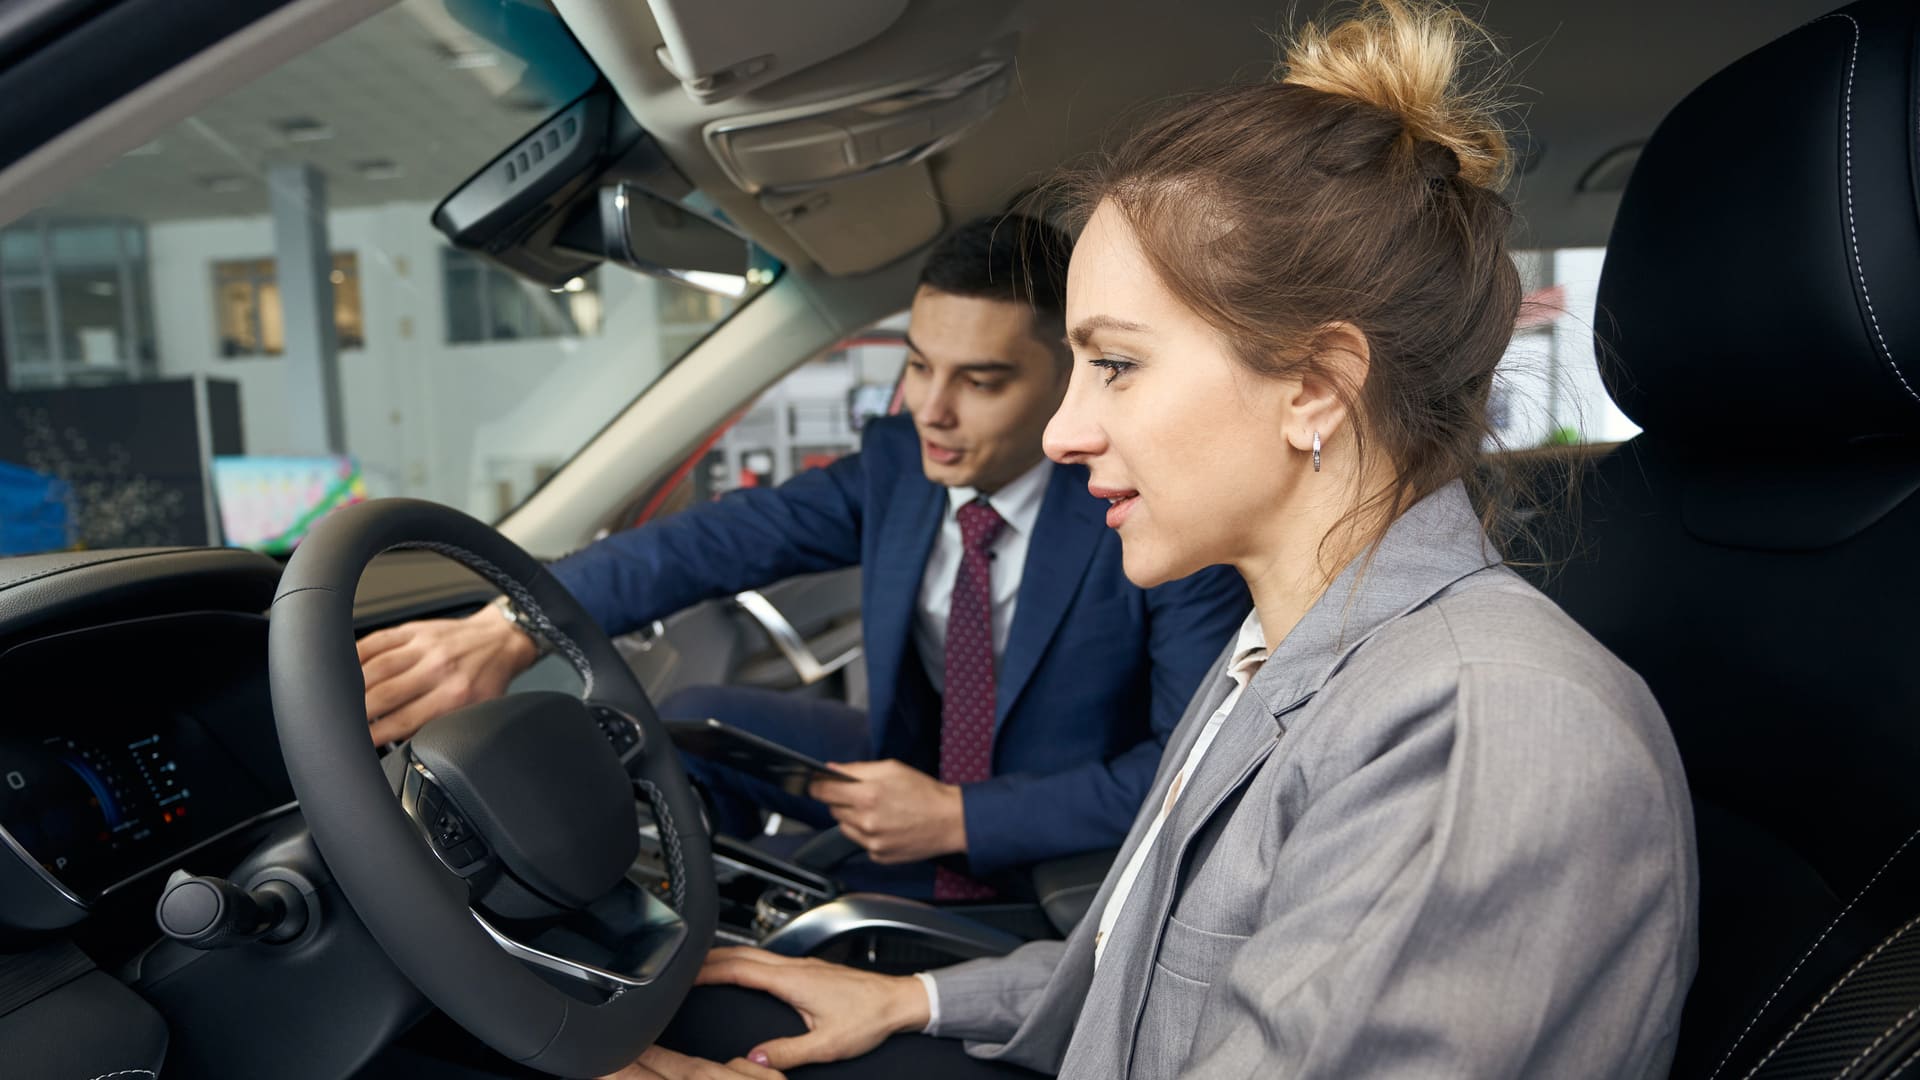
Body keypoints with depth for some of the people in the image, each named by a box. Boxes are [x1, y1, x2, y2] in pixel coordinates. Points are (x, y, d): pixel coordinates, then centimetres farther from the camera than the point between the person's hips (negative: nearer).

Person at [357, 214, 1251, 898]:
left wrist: (959, 819, -24)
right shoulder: (898, 462, -7)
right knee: (698, 723, -7)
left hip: (1073, 859, -5)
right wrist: (510, 632, -35)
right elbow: (716, 541, -19)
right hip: (918, 770, 5)